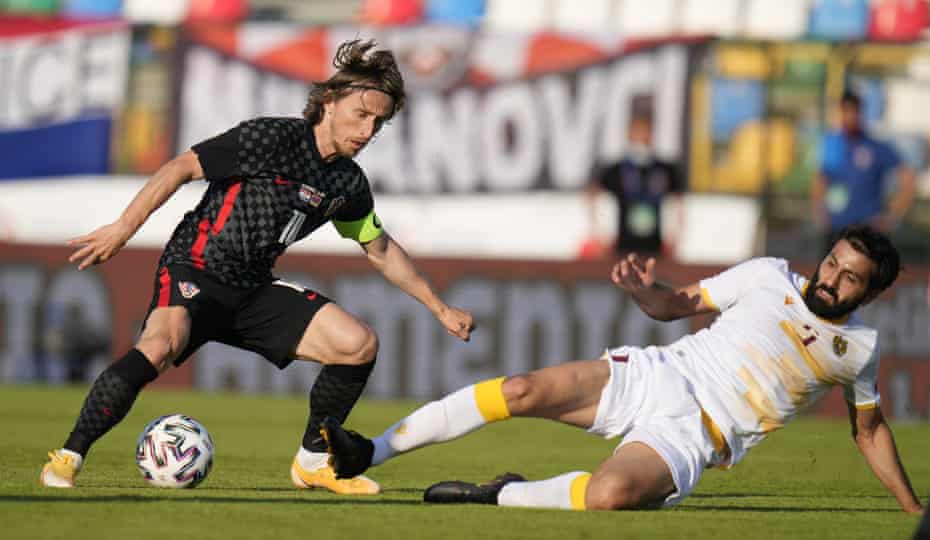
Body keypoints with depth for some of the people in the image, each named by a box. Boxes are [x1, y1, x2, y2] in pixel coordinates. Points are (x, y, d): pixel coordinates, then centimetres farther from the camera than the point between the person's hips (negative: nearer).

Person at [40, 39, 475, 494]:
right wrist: (124, 227, -20)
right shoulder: (271, 138, -15)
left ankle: (313, 461, 11)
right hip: (195, 270, -7)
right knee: (160, 346, -37)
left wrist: (440, 309, 23)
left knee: (358, 344, -8)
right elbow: (183, 167, -14)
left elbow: (381, 251, 22)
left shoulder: (348, 183, 7)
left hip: (255, 290, 7)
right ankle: (68, 457, -25)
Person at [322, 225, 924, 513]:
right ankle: (370, 451, -10)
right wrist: (647, 290, -12)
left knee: (612, 493, -36)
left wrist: (916, 510, 19)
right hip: (659, 376, 2)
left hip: (694, 435, -2)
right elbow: (676, 303, 11)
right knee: (524, 391, -18)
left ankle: (499, 496, -12)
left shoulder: (860, 347, 6)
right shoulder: (770, 276, 5)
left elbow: (870, 429, 20)